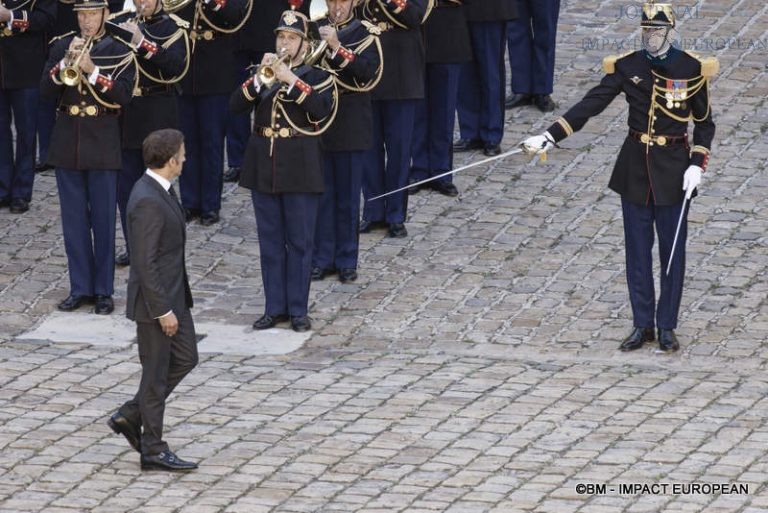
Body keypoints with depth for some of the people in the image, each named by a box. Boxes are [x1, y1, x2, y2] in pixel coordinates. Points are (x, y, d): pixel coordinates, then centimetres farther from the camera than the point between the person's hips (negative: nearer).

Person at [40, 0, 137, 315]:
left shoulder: (119, 52, -1)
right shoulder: (61, 47, 6)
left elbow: (123, 95, -11)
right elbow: (46, 91, -2)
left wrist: (93, 71, -22)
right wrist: (66, 63, -17)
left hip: (102, 144, -3)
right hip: (67, 143, 3)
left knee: (103, 220, 1)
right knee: (73, 219, 6)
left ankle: (103, 290, 7)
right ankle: (80, 287, 13)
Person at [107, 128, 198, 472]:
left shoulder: (158, 190, 7)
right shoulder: (148, 202, -25)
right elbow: (145, 262, -24)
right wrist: (163, 310, -22)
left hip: (173, 295, 10)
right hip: (154, 301, -10)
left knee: (185, 359, 17)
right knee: (156, 373, 1)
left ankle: (130, 416, 25)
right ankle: (153, 450, 12)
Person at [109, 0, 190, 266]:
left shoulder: (173, 28, -4)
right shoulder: (121, 22, 7)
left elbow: (176, 66, -19)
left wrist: (142, 43, -26)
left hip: (157, 117, -4)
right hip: (125, 113, 4)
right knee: (126, 183, 7)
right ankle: (133, 246, 17)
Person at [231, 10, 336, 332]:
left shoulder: (317, 77, 0)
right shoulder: (262, 74, 10)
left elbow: (320, 111, -19)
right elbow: (235, 106, -3)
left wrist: (291, 80, -23)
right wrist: (260, 79, -16)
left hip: (300, 169, -4)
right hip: (263, 167, 4)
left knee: (300, 242, 0)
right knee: (270, 242, 7)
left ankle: (298, 309, 5)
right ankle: (275, 308, 13)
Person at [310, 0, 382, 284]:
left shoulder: (365, 34, -2)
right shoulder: (314, 30, 6)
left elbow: (368, 72, -17)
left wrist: (336, 47, -26)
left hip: (350, 128, -2)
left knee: (348, 196, 4)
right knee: (321, 194, 6)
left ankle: (347, 260, 13)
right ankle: (322, 258, 13)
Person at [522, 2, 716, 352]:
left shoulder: (692, 69, -7)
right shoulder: (626, 67, -3)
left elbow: (704, 123, 1)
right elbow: (591, 104, -6)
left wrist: (697, 164, -11)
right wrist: (550, 137, -14)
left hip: (673, 168, -2)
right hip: (635, 167, 2)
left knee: (672, 249, 4)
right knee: (637, 249, 7)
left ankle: (667, 326, 14)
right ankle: (643, 325, 16)